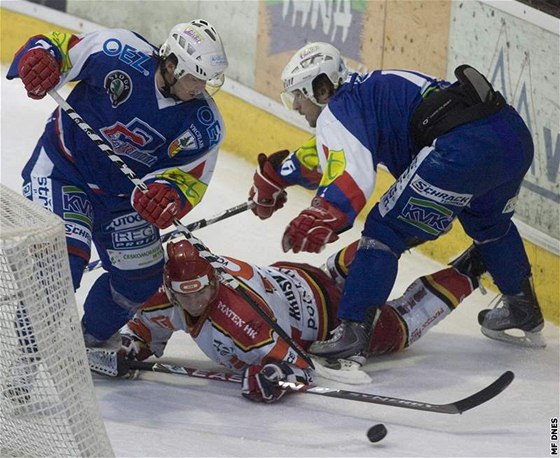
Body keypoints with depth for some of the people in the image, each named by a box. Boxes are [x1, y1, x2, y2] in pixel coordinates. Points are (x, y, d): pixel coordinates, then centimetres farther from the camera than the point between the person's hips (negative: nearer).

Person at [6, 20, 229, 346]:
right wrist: (38, 58, -43)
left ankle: (90, 342, 37)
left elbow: (188, 177, -18)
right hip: (64, 166, -5)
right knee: (62, 255, -25)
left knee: (141, 278, 11)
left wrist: (167, 196, -41)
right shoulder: (118, 54, -26)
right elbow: (57, 48, -19)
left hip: (124, 193, 5)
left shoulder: (203, 124, -17)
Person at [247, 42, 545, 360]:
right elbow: (333, 155, 47)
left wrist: (322, 216, -29)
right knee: (489, 223, 36)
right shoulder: (367, 89, 33)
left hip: (464, 147, -9)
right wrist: (276, 172, 51)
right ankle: (523, 313, 49)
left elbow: (356, 173, -16)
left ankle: (353, 333, -6)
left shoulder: (337, 111, 4)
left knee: (385, 229, 1)